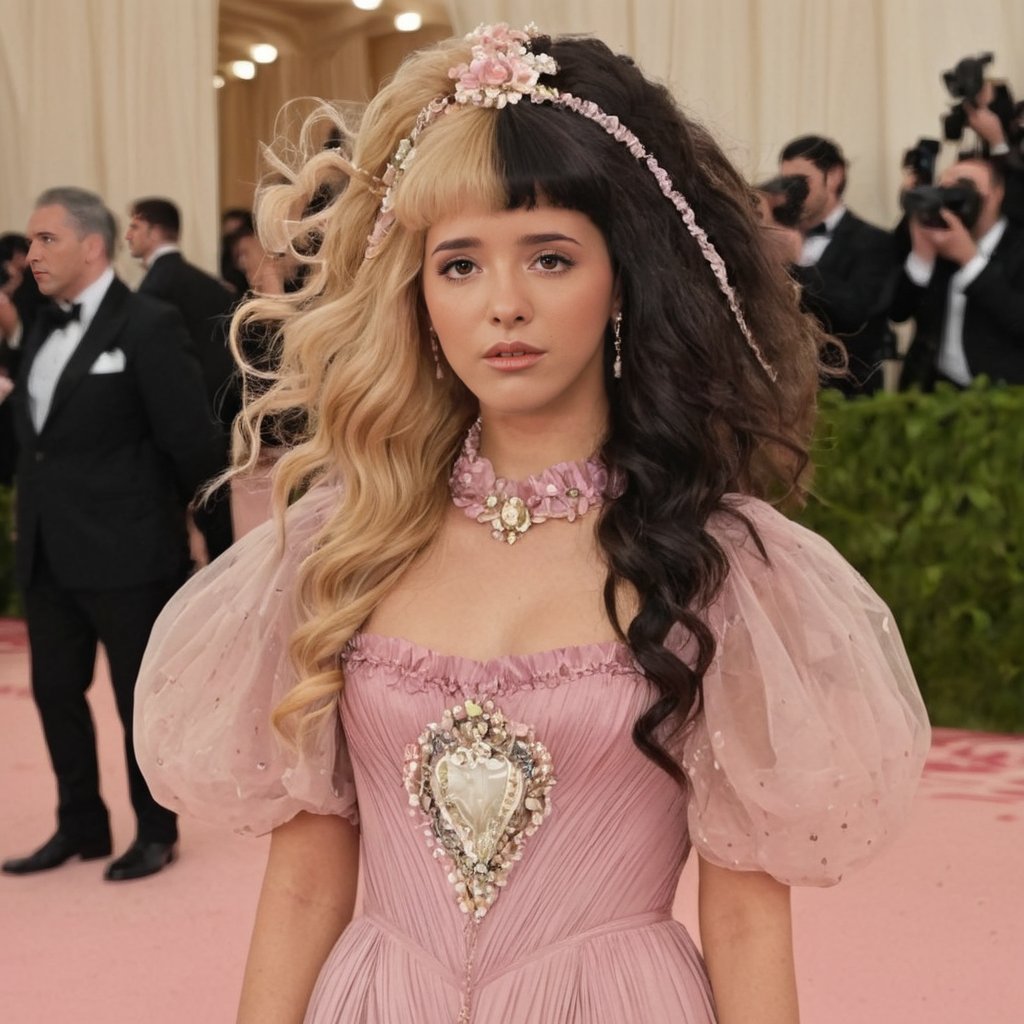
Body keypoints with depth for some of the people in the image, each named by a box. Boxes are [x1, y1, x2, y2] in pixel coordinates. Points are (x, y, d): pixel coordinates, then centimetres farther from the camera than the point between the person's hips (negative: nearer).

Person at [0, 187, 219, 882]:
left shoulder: (148, 325, -13)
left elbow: (190, 438, -14)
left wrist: (172, 512, 0)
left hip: (127, 551, -7)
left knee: (140, 695, 6)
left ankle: (156, 833, 22)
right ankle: (81, 826, 30)